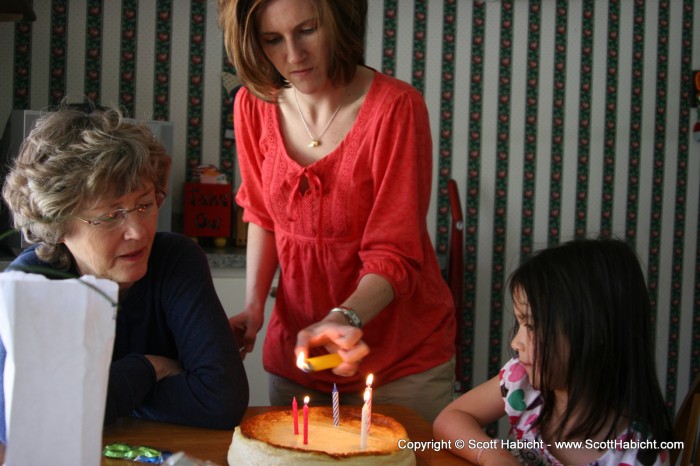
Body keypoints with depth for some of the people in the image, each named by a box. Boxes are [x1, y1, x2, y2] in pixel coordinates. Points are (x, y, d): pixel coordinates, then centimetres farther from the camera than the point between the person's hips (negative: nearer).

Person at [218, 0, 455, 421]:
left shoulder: (396, 107, -19)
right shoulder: (254, 105, -5)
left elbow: (394, 257, -18)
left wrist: (345, 317, -36)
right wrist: (254, 304, -1)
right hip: (295, 349, 4)